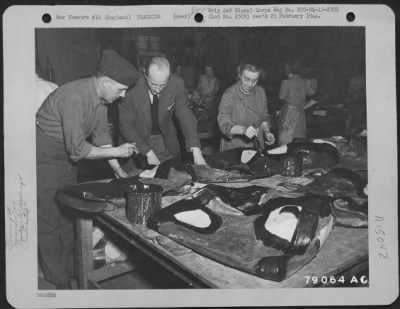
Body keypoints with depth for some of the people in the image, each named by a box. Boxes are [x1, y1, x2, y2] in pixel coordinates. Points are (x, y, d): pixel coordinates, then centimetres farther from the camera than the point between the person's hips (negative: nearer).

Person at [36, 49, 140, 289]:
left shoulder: (101, 97, -3)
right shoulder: (74, 98, -31)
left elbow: (101, 136, 5)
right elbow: (78, 150, -30)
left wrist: (119, 171, 1)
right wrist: (116, 152, -20)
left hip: (67, 160, 8)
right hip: (45, 160, -8)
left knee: (69, 217, 14)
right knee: (50, 223, 2)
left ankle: (71, 270, 28)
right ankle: (59, 282, 14)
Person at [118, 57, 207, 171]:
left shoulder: (176, 84, -18)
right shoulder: (132, 89, -25)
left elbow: (185, 116, -15)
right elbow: (126, 126, -19)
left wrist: (196, 151, -27)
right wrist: (148, 152, -26)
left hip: (166, 141, 3)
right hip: (137, 140, -2)